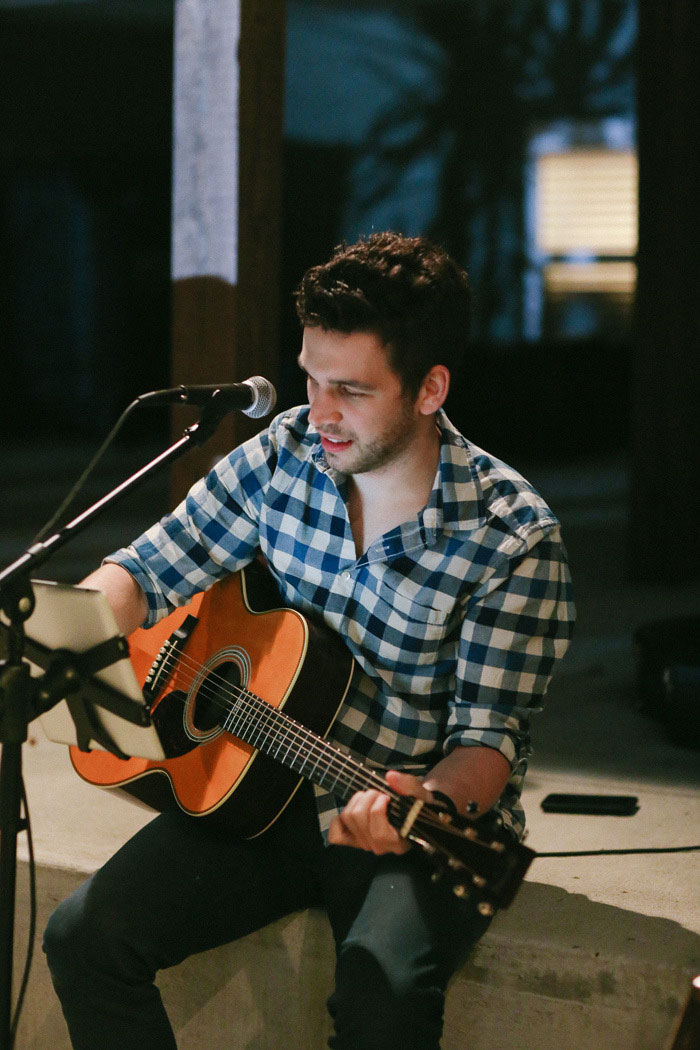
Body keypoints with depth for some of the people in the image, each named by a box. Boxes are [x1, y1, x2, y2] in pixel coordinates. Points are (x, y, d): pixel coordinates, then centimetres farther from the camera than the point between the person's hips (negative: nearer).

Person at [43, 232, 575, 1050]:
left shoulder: (513, 536, -16)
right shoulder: (283, 455, -2)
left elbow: (489, 739, -18)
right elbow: (149, 573, 5)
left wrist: (426, 802, -41)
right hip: (263, 791, 5)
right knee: (84, 937, -15)